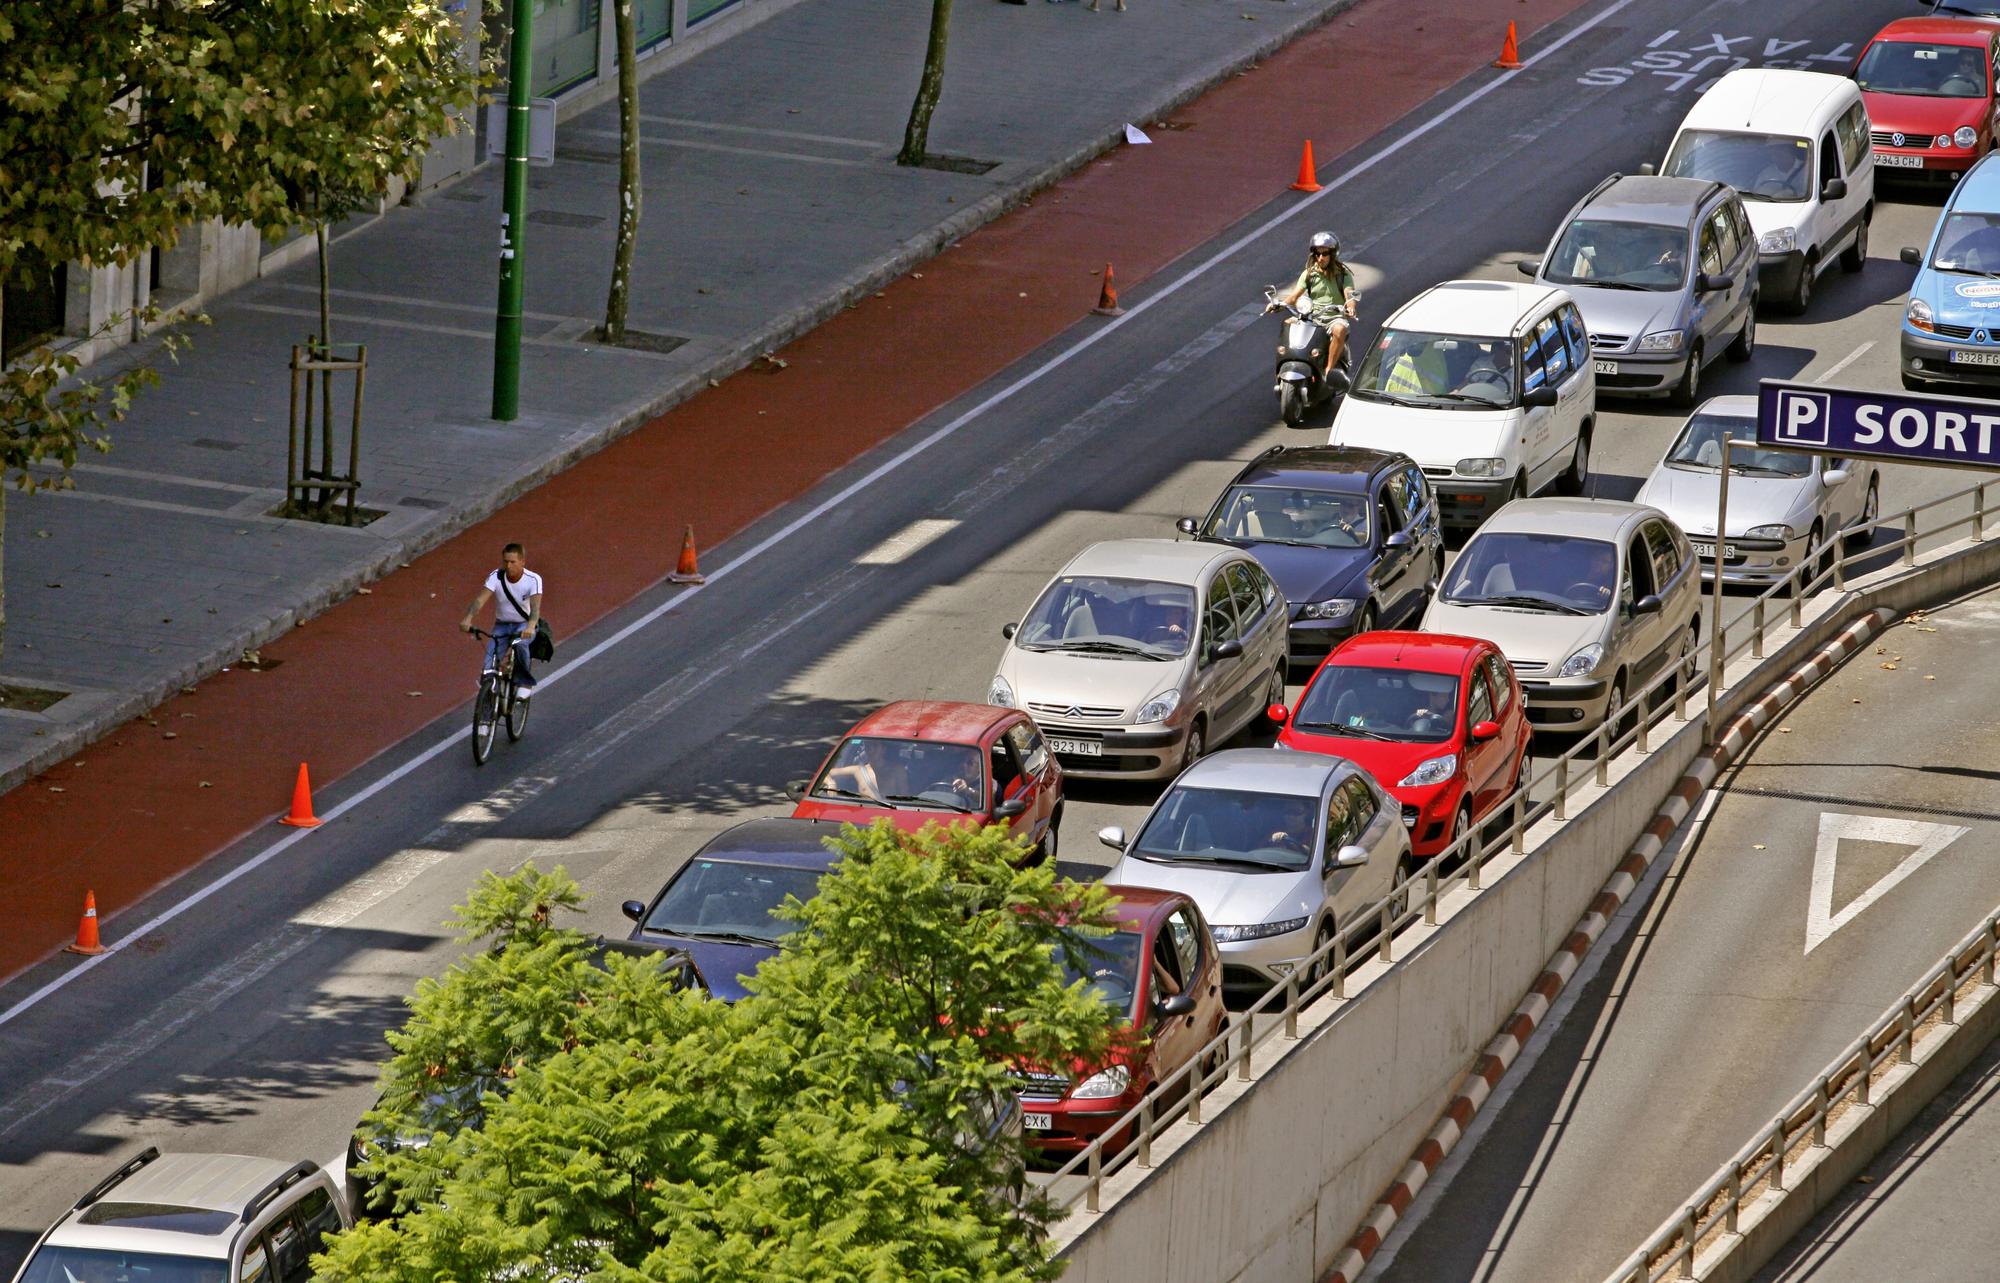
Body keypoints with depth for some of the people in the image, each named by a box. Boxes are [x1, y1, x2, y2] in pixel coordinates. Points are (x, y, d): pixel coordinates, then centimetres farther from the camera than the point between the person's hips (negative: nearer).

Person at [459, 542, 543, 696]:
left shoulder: (533, 580, -19)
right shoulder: (496, 577, -14)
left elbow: (535, 606, -32)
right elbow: (480, 599, -26)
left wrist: (530, 626, -53)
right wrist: (468, 619, -44)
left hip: (525, 625, -2)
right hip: (502, 624, 2)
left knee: (520, 644, -34)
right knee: (491, 653, -22)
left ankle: (525, 683, -17)